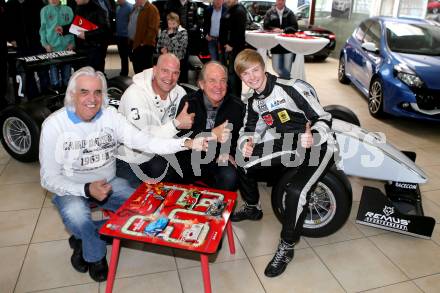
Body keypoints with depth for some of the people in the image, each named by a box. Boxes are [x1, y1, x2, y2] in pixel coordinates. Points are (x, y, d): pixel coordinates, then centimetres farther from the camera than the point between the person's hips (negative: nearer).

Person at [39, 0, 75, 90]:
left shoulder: (68, 10, 8)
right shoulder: (45, 10, 6)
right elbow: (43, 28, 5)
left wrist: (72, 42, -3)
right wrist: (45, 43, -6)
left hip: (67, 47, 1)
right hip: (52, 48, -1)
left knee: (67, 77, 9)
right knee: (55, 80, -1)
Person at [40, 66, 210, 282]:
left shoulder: (110, 116, -11)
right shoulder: (54, 125, -17)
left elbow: (144, 141, -20)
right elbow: (49, 178, -15)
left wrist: (186, 143, -34)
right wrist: (87, 190, -31)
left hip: (108, 183, 4)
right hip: (71, 188, -3)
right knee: (76, 216, -33)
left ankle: (83, 237, 3)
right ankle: (95, 255, 1)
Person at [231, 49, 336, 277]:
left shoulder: (291, 88, -19)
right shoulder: (254, 102, 3)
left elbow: (324, 118, -17)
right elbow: (248, 131, 11)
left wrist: (313, 137, -38)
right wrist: (245, 144, -13)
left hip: (319, 145, -7)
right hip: (289, 146, 7)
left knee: (296, 191, -30)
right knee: (244, 165, 0)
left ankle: (287, 248, -7)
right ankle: (253, 208, 28)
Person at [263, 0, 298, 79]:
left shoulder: (290, 13, 4)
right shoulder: (270, 12, 5)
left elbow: (295, 27, -3)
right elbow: (266, 26, 1)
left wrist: (283, 30, -16)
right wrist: (273, 29, -17)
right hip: (276, 45, 1)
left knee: (287, 69, -3)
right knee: (276, 68, 2)